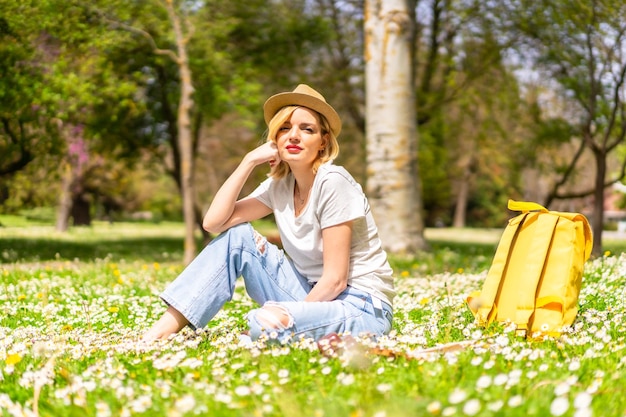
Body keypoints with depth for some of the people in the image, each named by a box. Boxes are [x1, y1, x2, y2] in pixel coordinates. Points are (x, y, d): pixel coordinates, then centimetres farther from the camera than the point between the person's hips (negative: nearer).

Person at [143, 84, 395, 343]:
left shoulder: (333, 183, -17)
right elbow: (213, 222, -5)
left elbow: (335, 279, -18)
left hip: (363, 307, -7)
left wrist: (288, 320, -14)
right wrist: (250, 160, -7)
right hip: (314, 295, 7)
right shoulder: (279, 185, 4)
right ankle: (161, 333, -3)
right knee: (237, 236, -2)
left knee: (266, 324, -34)